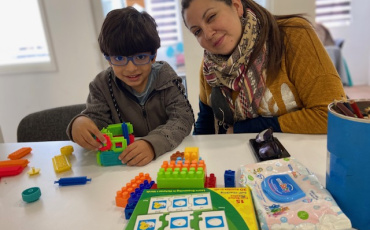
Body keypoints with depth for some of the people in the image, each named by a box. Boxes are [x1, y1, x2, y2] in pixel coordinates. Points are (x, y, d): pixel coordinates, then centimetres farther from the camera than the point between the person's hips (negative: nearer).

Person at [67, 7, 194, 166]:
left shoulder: (166, 77, -9)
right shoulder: (102, 85, -3)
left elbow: (183, 118, -17)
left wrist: (153, 143, -35)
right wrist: (81, 123, -28)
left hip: (168, 153, -2)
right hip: (121, 160, 2)